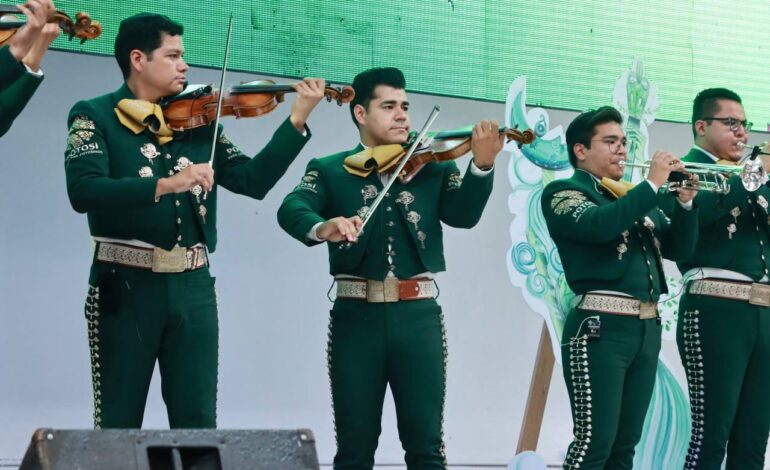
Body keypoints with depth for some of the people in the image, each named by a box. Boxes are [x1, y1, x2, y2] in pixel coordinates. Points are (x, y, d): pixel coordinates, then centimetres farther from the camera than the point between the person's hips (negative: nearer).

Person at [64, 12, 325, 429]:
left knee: (197, 423, 4)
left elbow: (254, 180, 8)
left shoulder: (197, 121, 12)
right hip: (126, 285, -4)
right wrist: (164, 184, -30)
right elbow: (83, 191, -18)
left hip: (193, 287, 4)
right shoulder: (95, 115, -1)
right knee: (118, 424, 2)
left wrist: (297, 120, -2)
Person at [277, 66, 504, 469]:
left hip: (418, 314, 1)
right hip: (356, 315, 0)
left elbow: (463, 214, -3)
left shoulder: (433, 167, 11)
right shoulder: (330, 171, 8)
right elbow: (291, 210, -9)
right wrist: (321, 227, -32)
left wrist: (482, 164, -22)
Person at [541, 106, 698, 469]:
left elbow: (679, 247, 15)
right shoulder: (563, 192, 0)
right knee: (594, 441, -11)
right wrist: (653, 184, -15)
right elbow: (598, 225, -20)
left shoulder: (635, 198, 20)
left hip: (647, 329, 7)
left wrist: (685, 201, -1)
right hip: (601, 328, -7)